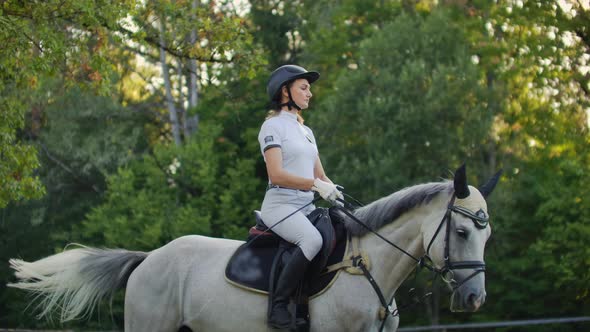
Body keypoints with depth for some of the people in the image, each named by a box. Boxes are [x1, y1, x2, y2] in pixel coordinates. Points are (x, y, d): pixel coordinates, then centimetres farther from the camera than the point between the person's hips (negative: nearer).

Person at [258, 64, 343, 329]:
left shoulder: (306, 132, 23)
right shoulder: (273, 126, -3)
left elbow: (320, 176, 21)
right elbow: (276, 175, -15)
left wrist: (334, 192, 0)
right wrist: (315, 185, -23)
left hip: (306, 207, 8)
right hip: (280, 205, -8)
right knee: (313, 239, -35)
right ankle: (278, 305, -29)